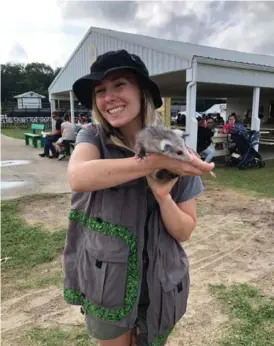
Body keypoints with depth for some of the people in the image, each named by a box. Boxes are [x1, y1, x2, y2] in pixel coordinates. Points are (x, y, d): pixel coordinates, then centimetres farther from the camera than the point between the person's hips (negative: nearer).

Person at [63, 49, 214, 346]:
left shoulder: (175, 151, -10)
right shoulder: (92, 137, -10)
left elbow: (184, 231, -8)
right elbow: (78, 177, -33)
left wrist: (162, 195, -27)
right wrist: (158, 161, -36)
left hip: (158, 285, 1)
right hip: (105, 281, 0)